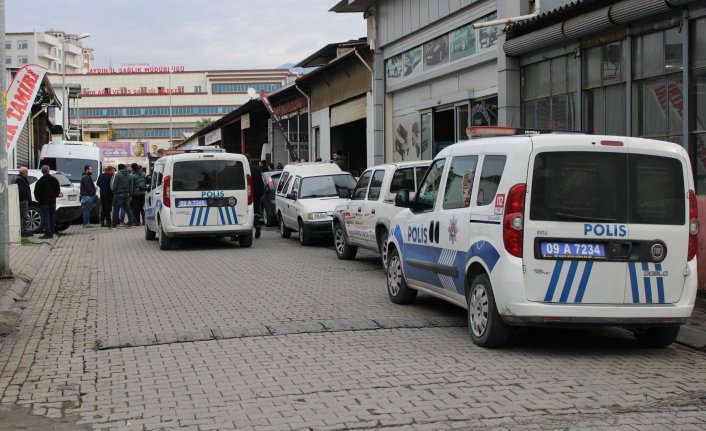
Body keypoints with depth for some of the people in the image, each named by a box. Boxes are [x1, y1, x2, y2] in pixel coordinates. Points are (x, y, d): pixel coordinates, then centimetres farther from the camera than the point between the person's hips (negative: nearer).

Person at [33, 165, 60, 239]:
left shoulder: (40, 181, -13)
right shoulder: (54, 180, 5)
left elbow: (37, 193, -10)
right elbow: (58, 191, 11)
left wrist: (38, 199, 6)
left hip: (44, 202, -5)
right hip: (53, 202, 5)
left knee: (45, 218, -4)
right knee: (52, 218, 11)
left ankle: (48, 233, -9)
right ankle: (51, 233, 13)